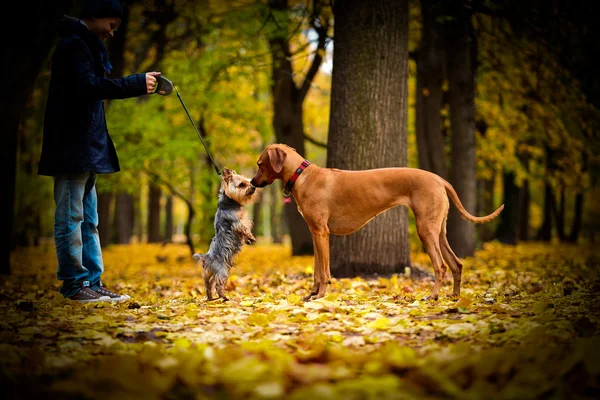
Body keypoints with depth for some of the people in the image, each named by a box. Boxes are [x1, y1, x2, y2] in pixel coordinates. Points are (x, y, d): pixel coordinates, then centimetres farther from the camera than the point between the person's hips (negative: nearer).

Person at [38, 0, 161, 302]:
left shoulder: (86, 46, 21)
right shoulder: (73, 45, -10)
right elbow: (89, 86, -24)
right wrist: (138, 83, -19)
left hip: (87, 148, 11)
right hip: (72, 148, -10)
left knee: (88, 219, 9)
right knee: (71, 217, -5)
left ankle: (92, 283, 12)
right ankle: (75, 283, -1)